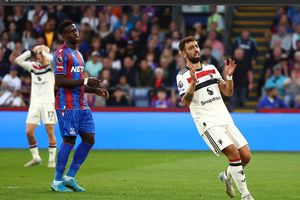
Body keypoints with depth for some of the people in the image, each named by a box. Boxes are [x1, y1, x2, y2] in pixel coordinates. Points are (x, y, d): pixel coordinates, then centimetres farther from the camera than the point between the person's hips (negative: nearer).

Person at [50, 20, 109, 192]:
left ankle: (69, 178, 12)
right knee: (69, 140, -9)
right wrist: (85, 81, -19)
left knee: (89, 139, 5)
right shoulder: (62, 53, -10)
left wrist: (95, 90, 12)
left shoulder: (78, 54, 19)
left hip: (82, 105, 9)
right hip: (67, 105, -9)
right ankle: (57, 182, 1)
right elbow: (60, 81, -19)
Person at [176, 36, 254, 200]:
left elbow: (228, 92, 13)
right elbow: (185, 102, -15)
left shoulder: (211, 69, 16)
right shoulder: (182, 76, -1)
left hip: (225, 119, 6)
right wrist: (193, 82, -28)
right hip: (208, 123, -6)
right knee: (234, 153, -21)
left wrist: (229, 76, -4)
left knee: (246, 157, -1)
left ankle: (227, 175, 29)